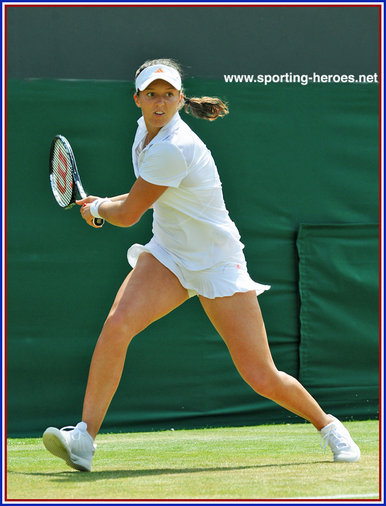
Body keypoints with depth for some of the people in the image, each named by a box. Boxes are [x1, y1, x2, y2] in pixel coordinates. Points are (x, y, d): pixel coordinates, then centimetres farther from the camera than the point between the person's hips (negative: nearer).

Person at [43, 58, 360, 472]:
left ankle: (327, 425, 23)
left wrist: (96, 208, 3)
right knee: (116, 324, -21)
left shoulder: (173, 149, -27)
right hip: (167, 255, 7)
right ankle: (83, 440, -19)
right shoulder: (145, 129, 1)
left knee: (262, 379, -4)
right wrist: (103, 204, 10)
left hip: (217, 264, -7)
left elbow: (128, 215, -17)